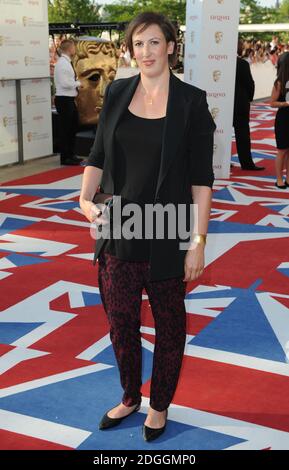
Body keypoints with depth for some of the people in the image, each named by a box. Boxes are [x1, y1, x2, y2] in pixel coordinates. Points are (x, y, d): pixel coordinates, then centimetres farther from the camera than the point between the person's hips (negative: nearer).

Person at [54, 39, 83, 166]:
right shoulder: (62, 62, -16)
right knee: (65, 128, -2)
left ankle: (70, 154, 31)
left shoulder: (67, 62, 14)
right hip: (64, 99, -10)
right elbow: (64, 83, -23)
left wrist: (75, 84, 3)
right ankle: (65, 158, 7)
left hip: (69, 99, 10)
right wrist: (78, 83, -10)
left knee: (73, 126, 19)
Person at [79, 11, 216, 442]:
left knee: (168, 324, 13)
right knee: (120, 319, 14)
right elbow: (98, 156, 6)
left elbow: (201, 177, -9)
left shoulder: (191, 101, -8)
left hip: (167, 235, -3)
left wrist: (198, 241, -13)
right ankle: (129, 397, 38)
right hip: (119, 231, 4)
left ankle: (159, 405, 35)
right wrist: (85, 199, -11)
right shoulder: (116, 93, 3)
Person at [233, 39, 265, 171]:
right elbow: (250, 83, -11)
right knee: (242, 134, 0)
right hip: (240, 103, -5)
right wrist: (249, 98, 6)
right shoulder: (243, 64, -15)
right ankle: (246, 163, 4)